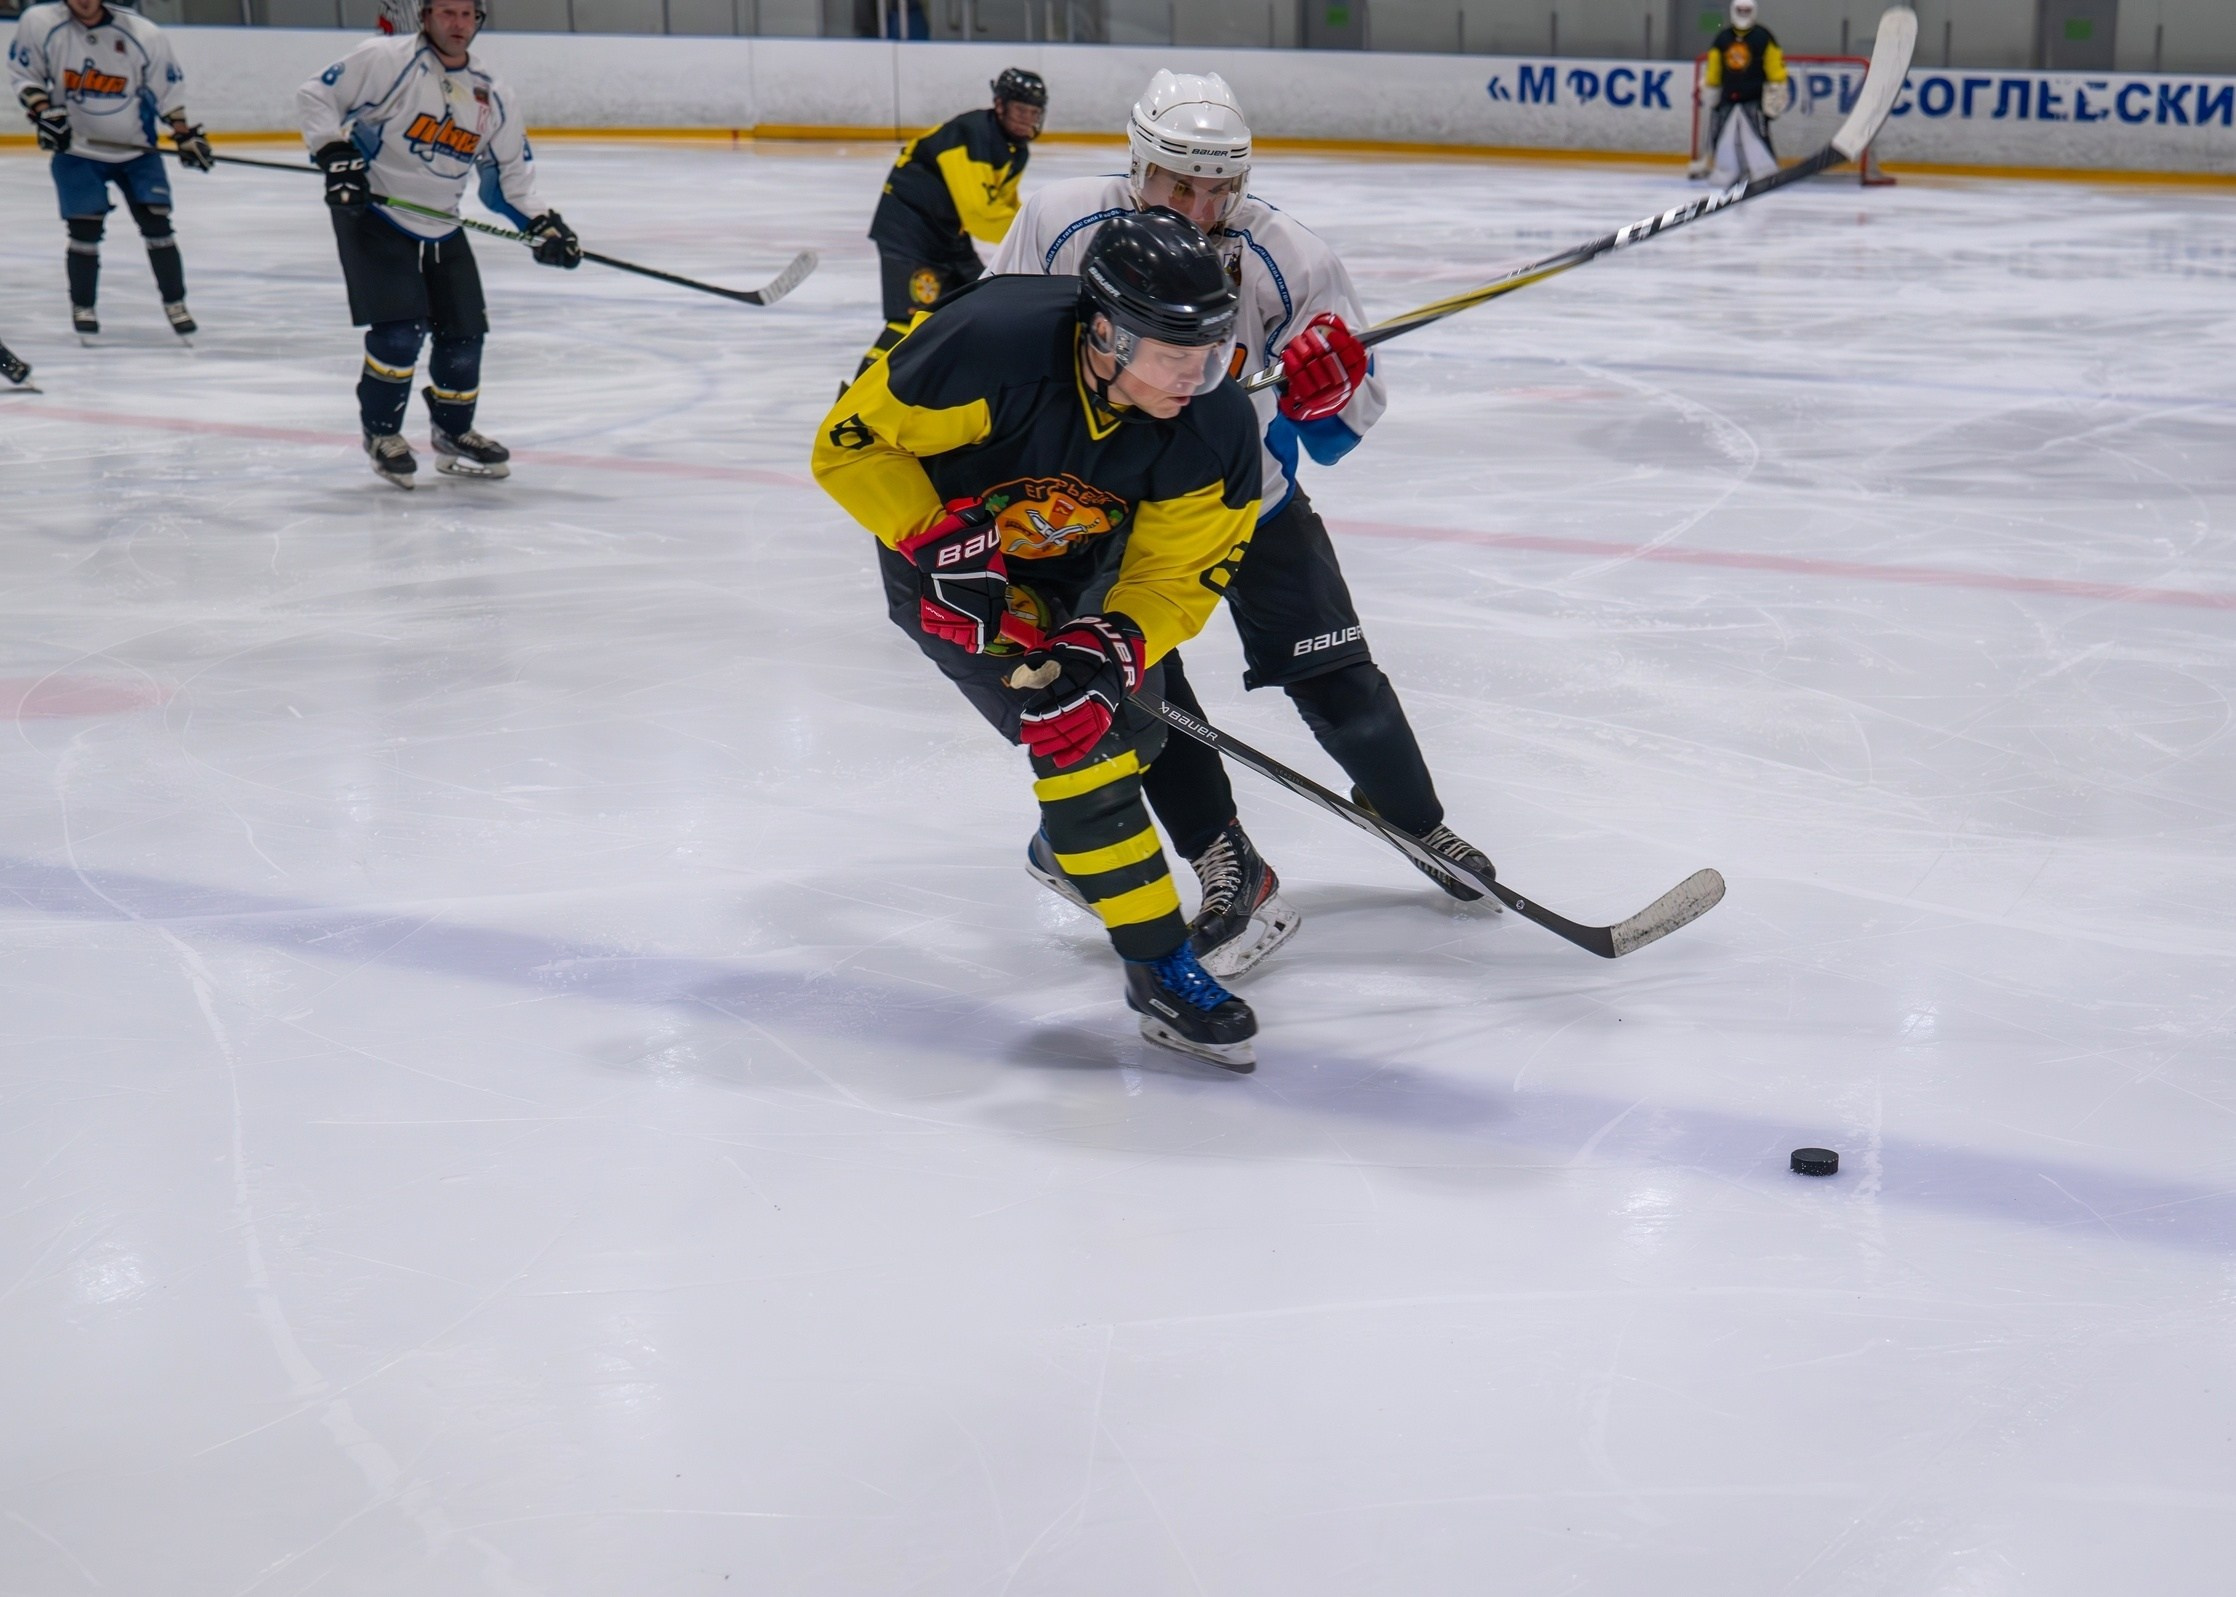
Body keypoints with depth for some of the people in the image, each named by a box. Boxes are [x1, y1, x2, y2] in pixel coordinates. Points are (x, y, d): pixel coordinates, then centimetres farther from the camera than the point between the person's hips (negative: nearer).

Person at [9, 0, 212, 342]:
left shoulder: (143, 34, -12)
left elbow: (168, 87, 0)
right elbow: (24, 73, -1)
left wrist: (185, 135, 0)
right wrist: (43, 112, -15)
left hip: (135, 150, 1)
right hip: (76, 149, 0)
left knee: (156, 223, -4)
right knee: (85, 229, -7)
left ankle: (175, 303, 10)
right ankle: (83, 308, 10)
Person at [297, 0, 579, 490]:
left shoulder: (493, 98, 3)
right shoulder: (387, 60, -13)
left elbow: (509, 174, 12)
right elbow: (315, 96, -10)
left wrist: (541, 222, -2)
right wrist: (335, 155, -21)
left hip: (441, 229, 6)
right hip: (372, 216, -6)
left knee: (463, 333, 6)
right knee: (399, 329, -15)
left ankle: (453, 433, 28)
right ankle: (381, 432, 6)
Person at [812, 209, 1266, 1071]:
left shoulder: (1214, 429, -25)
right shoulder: (993, 348, -38)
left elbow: (1171, 578, -17)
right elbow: (850, 441, -26)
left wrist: (1108, 648, -35)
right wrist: (941, 542, -33)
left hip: (1079, 564, 5)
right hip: (947, 548, -5)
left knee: (1130, 731, 19)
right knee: (1078, 736, -19)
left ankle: (1070, 842, 54)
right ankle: (1160, 970, -10)